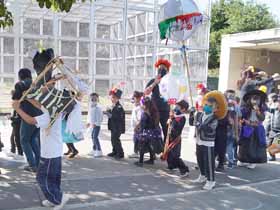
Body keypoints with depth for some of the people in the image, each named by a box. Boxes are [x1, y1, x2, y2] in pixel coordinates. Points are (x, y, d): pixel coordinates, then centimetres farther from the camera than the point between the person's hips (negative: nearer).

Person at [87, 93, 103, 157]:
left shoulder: (98, 108, -17)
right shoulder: (90, 107, 10)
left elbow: (100, 117, -19)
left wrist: (96, 123, -23)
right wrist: (89, 122, 12)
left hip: (97, 125, -9)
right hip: (93, 125, 9)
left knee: (95, 137, -15)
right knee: (93, 136, 17)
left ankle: (99, 152, -12)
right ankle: (95, 150, 33)